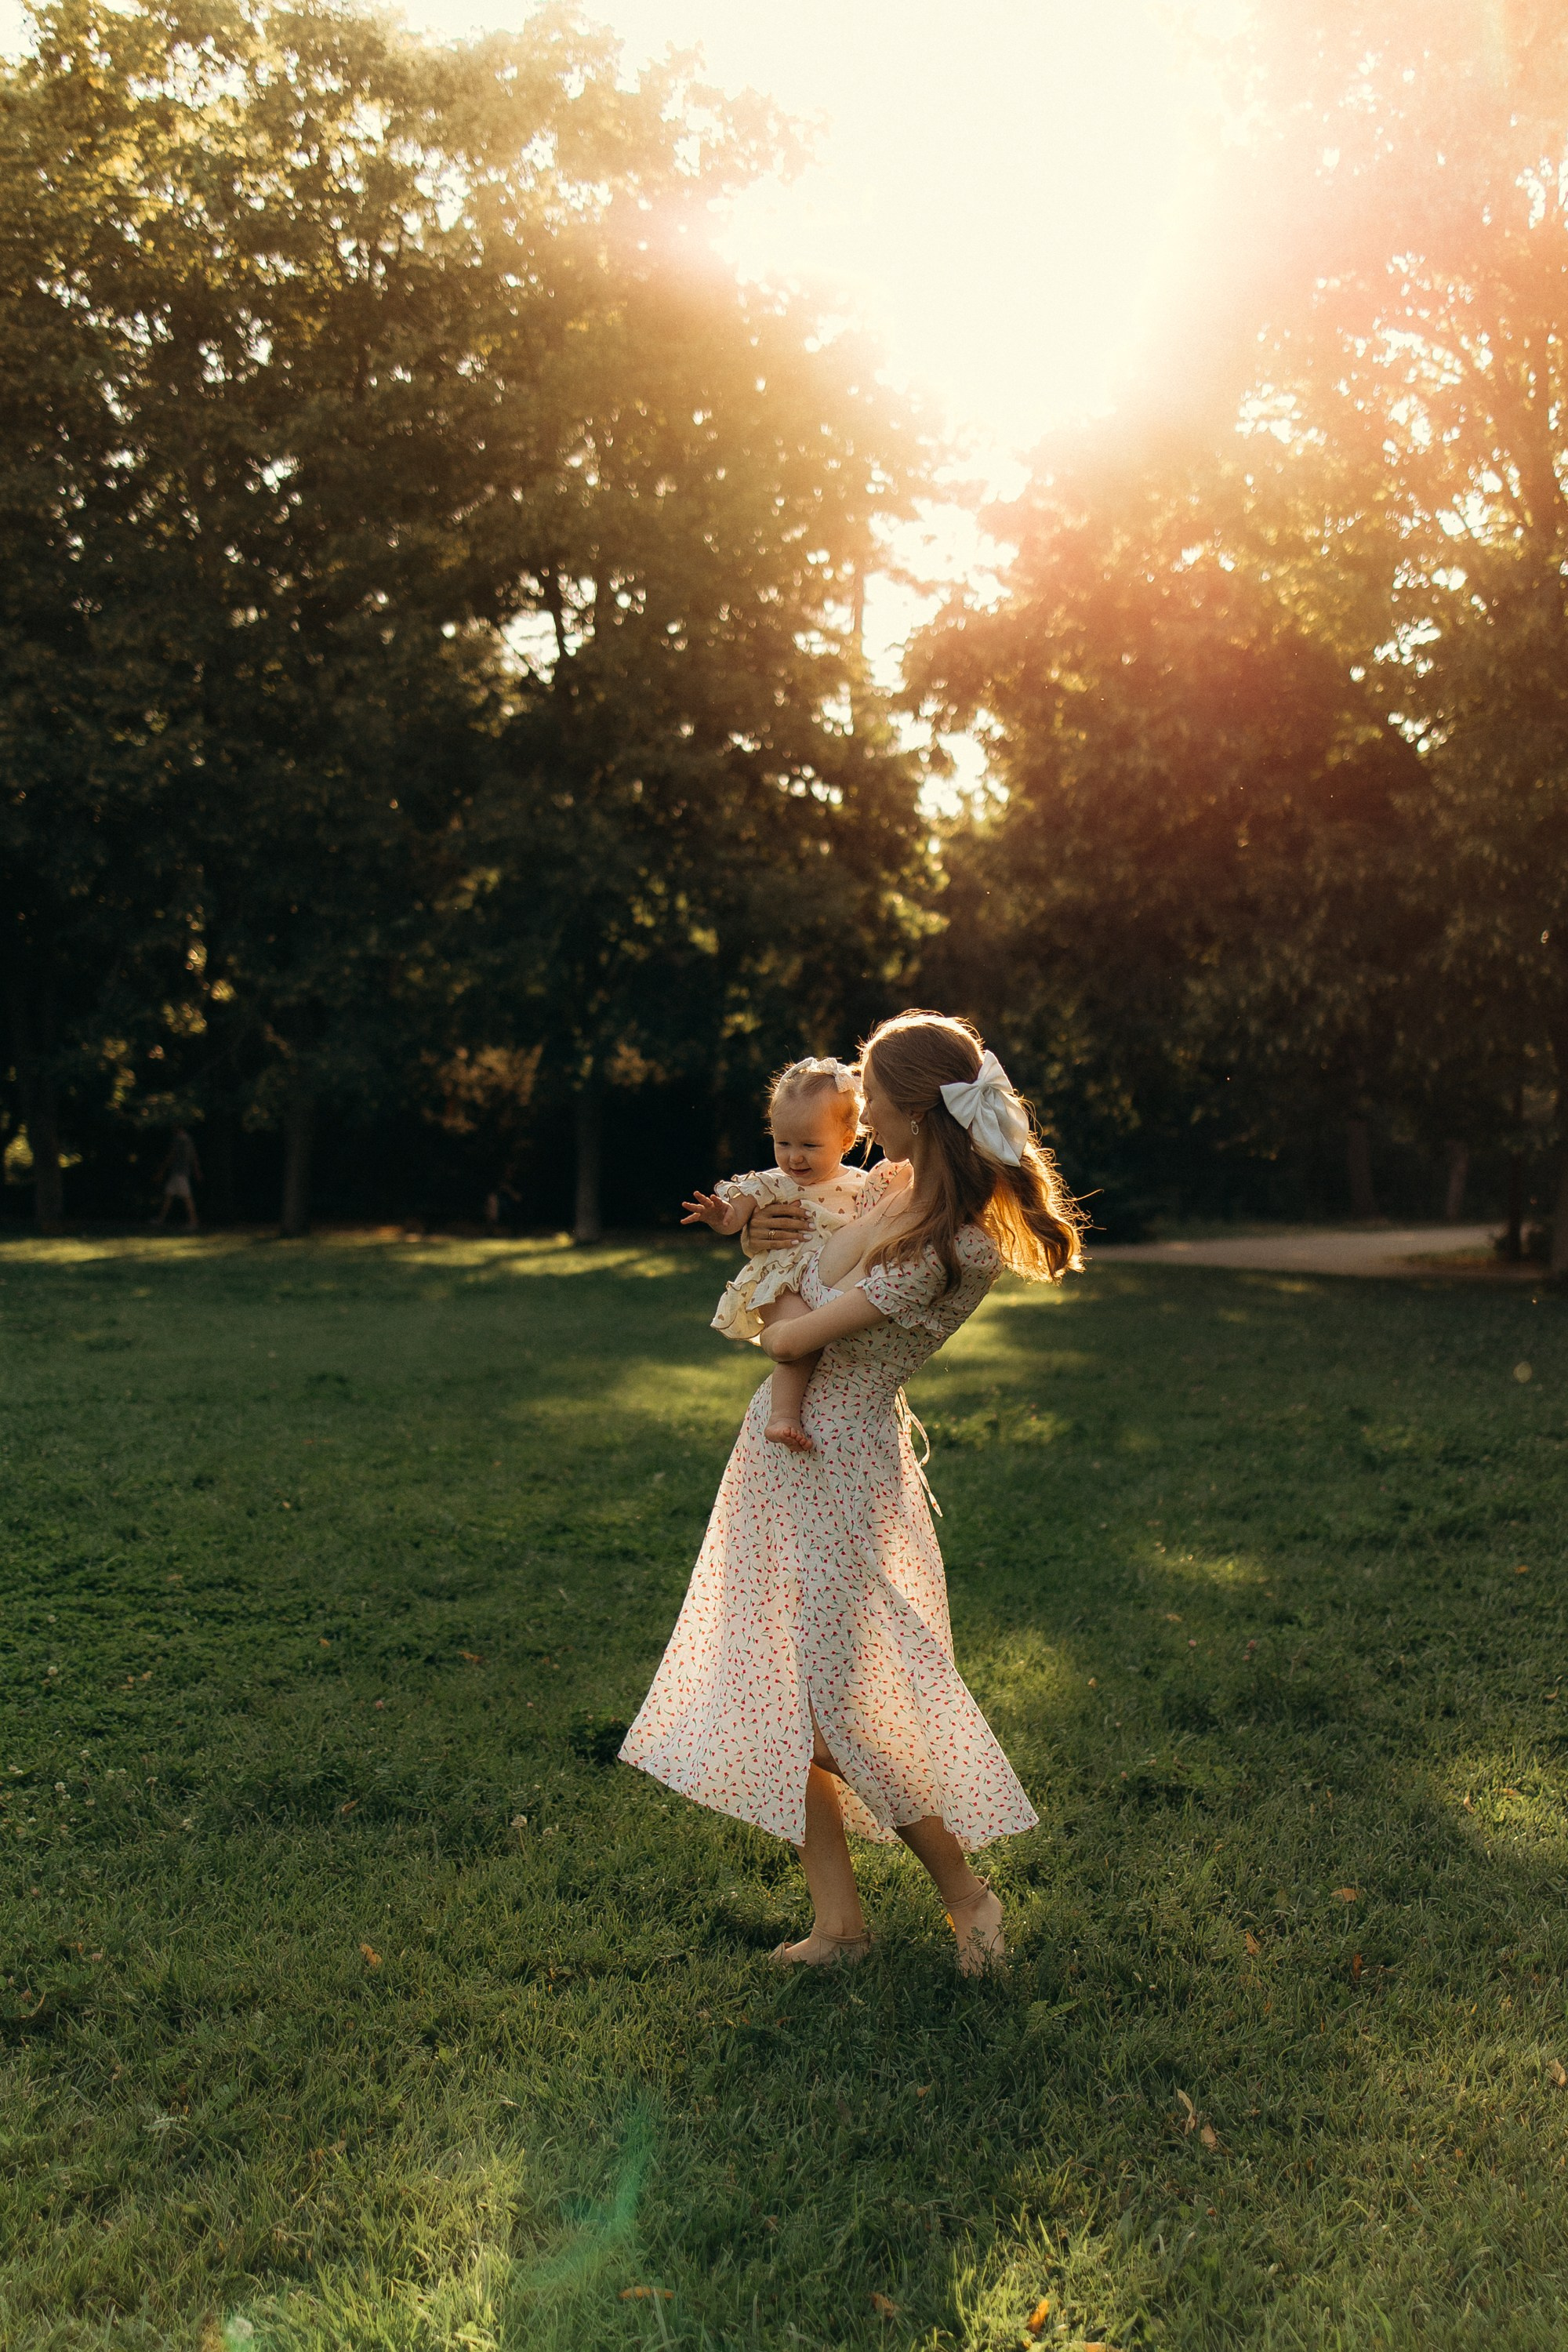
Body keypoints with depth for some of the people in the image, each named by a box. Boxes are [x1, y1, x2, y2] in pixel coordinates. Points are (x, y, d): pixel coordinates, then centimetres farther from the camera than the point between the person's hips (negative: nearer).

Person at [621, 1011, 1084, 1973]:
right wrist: (769, 1235, -1)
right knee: (783, 1696, 12)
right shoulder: (893, 1181, 2)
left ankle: (965, 1889, 23)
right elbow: (817, 1272, 19)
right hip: (782, 1444, 9)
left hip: (837, 1464, -9)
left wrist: (770, 1321, 1)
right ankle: (838, 1916, 24)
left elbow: (795, 1338, -21)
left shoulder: (940, 1252, -25)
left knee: (841, 1709, 1)